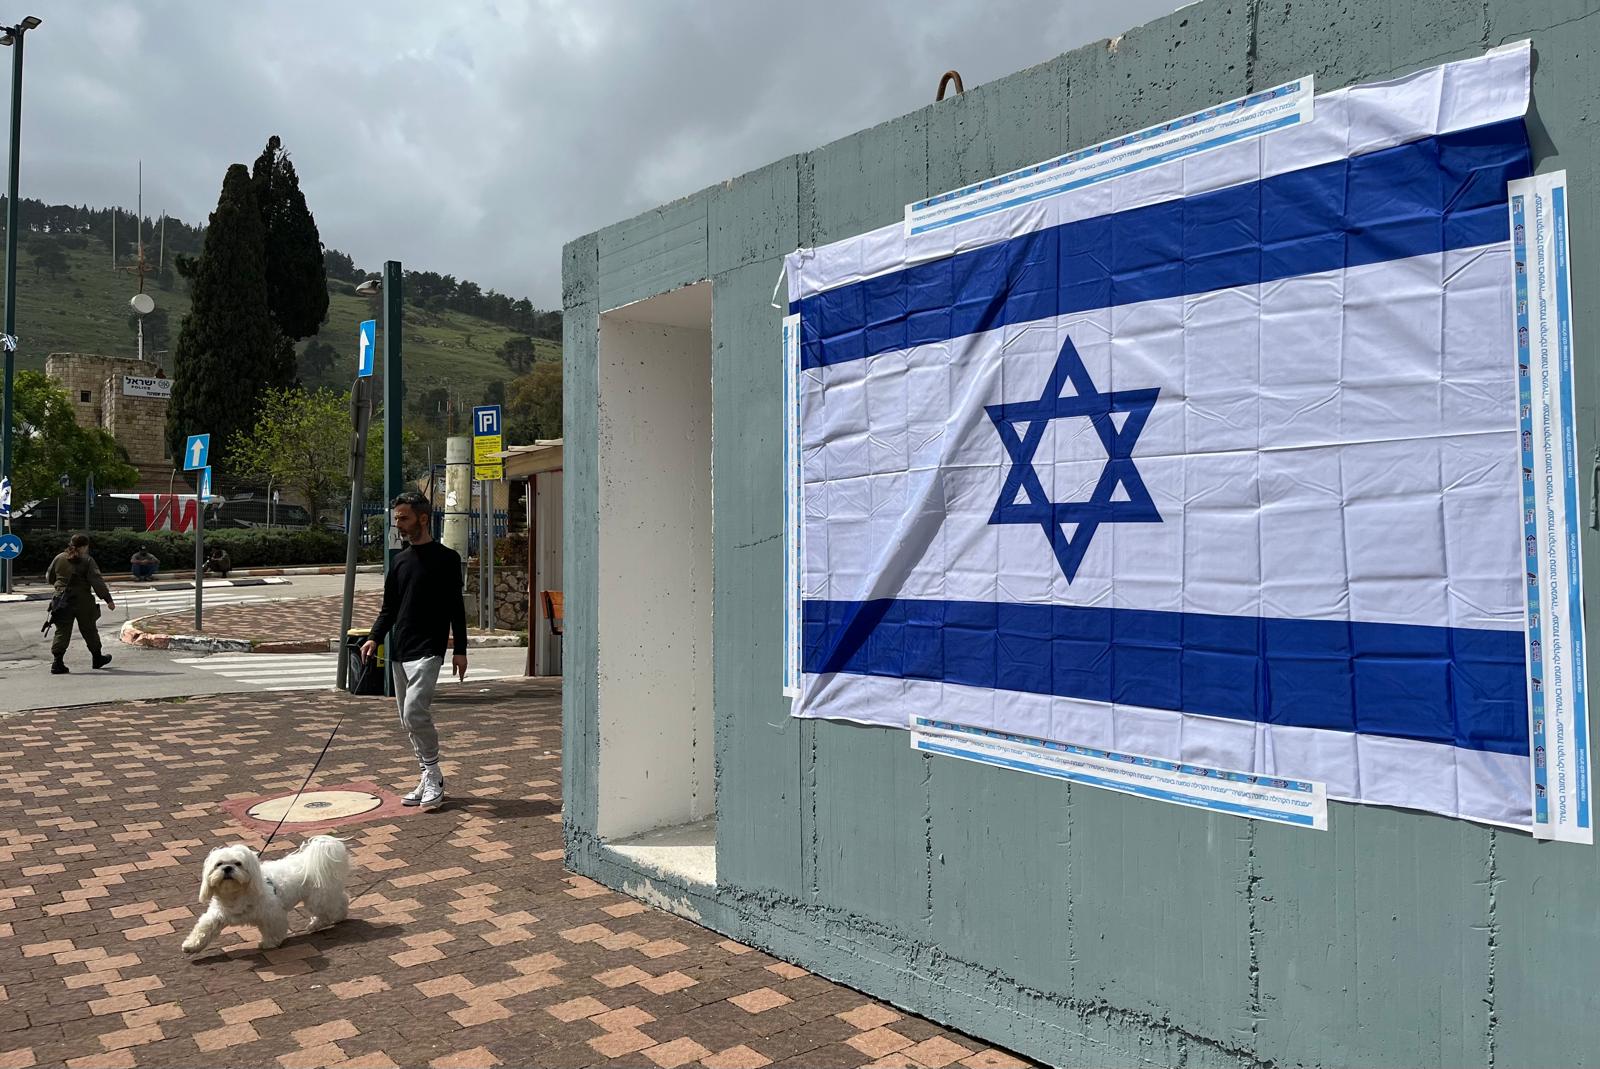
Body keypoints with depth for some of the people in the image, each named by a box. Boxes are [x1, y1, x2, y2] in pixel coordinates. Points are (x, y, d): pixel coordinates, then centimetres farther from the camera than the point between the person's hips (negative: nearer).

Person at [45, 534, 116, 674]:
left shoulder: (59, 558, 5)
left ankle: (57, 662, -5)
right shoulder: (87, 560, -8)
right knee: (89, 630, 11)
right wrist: (108, 599, -10)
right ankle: (97, 658, 25)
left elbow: (49, 578, 17)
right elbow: (97, 582, -12)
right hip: (82, 601, -3)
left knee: (62, 631, 4)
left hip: (62, 600, 3)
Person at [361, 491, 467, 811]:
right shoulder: (400, 560, 15)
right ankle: (429, 781, 18)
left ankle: (432, 775, -3)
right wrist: (375, 638, 2)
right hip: (399, 652, 7)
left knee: (415, 712, -19)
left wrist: (460, 650, -6)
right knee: (408, 721, 9)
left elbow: (456, 607, -3)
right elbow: (389, 607, 18)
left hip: (427, 651, -7)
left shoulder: (446, 559, -3)